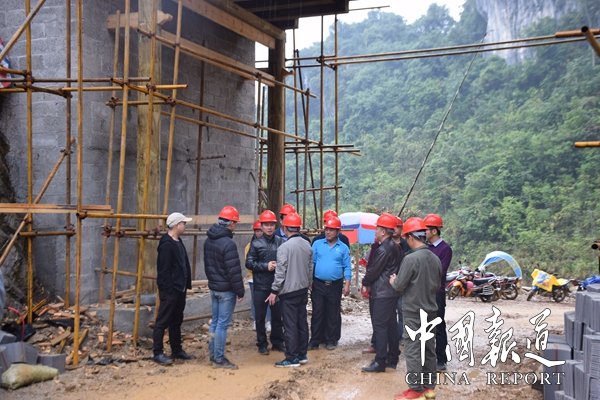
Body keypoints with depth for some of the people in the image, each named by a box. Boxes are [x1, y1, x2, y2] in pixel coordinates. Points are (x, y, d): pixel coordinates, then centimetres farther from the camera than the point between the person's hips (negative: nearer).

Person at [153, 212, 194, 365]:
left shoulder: (178, 242, 14)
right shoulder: (166, 244, -17)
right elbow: (164, 270, -20)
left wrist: (186, 284, 15)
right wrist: (168, 289, -21)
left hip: (180, 289, 10)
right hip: (169, 290, -10)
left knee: (176, 321, 17)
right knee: (163, 321, -2)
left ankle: (176, 350, 26)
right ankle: (157, 353, 4)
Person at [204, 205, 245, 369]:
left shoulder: (209, 240, 6)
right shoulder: (228, 243, -22)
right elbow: (234, 271, -20)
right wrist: (240, 291, -12)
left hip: (213, 287, 9)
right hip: (226, 290, -9)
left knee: (215, 321, 17)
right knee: (223, 324, -1)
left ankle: (213, 354, 25)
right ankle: (219, 358, 5)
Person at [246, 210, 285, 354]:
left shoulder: (281, 242, 1)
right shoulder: (256, 244, -1)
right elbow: (249, 263, -4)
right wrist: (266, 266, -13)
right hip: (260, 286, -1)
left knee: (277, 315, 11)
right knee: (260, 316, 7)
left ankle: (277, 342, 25)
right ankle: (262, 344, 20)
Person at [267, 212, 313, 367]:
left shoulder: (284, 247, -17)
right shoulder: (307, 245, 5)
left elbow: (280, 272, -17)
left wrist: (274, 291, -9)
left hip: (289, 292, -7)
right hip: (303, 290, 7)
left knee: (290, 325, -2)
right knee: (302, 322, 13)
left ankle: (292, 358, 3)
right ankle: (302, 354, 21)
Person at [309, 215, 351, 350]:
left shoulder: (343, 248, 3)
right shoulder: (317, 244, 4)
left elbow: (347, 268, 2)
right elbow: (311, 263, 5)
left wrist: (347, 285, -5)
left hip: (335, 286, 0)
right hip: (318, 284, 0)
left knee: (333, 314, 8)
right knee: (317, 313, 4)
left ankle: (331, 340, 19)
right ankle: (315, 340, 11)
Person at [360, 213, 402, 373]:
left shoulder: (383, 249, -19)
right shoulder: (395, 247, 11)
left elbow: (374, 270, -16)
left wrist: (365, 283, 3)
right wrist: (371, 284, 15)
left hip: (382, 293, -10)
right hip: (392, 292, 10)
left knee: (380, 326, -6)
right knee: (391, 325, 15)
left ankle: (380, 362, -4)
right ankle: (392, 358, 23)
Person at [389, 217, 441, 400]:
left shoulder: (410, 258, -19)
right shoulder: (435, 259, 3)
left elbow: (399, 286, -14)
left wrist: (393, 281, 6)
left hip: (414, 312, -7)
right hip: (430, 310, 7)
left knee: (413, 350, 0)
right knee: (429, 348, 14)